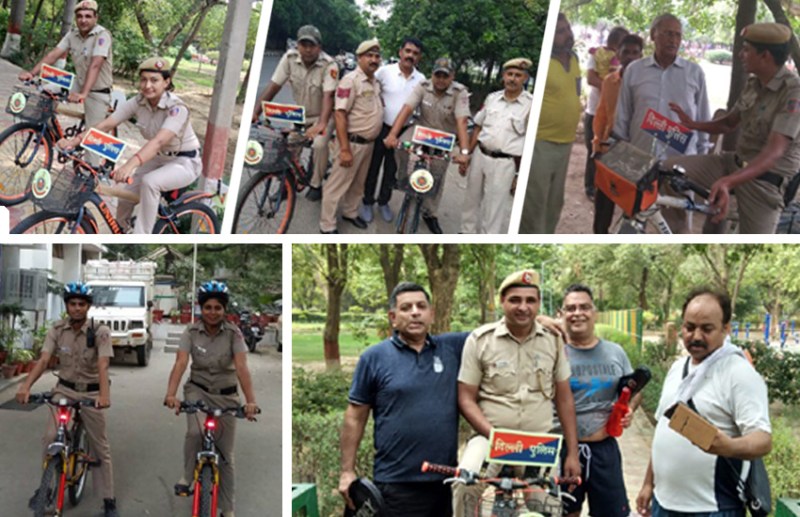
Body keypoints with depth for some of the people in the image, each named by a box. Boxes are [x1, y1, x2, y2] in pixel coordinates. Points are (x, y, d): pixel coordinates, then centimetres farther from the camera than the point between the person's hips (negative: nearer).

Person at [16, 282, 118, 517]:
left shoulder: (100, 332, -14)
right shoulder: (57, 330, -7)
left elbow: (102, 365, -26)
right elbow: (43, 360, -17)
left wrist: (104, 394, -43)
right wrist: (26, 385, -34)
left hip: (91, 393, -2)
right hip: (64, 390, 2)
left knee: (100, 447, 4)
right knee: (50, 438, -17)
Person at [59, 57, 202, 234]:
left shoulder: (177, 108, -27)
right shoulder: (137, 102, -10)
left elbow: (158, 141, -43)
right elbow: (106, 125, -17)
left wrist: (130, 165, -58)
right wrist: (74, 141, -32)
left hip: (185, 162, -6)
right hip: (158, 159, 6)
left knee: (149, 182, -33)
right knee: (126, 197, -8)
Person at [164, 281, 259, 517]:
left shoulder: (233, 333, -14)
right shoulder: (191, 332, -12)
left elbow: (241, 367, -25)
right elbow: (180, 363, -24)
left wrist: (250, 400, -38)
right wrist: (171, 394, -40)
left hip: (226, 395, 0)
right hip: (198, 391, 0)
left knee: (225, 455, 5)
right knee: (195, 431, -31)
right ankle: (187, 477, -5)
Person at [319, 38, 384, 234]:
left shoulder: (376, 83, 9)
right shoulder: (350, 81, -17)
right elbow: (340, 115, -21)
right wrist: (344, 149, -25)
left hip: (368, 143, 8)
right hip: (352, 142, -8)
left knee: (358, 183, 21)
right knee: (338, 184, 0)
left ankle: (350, 212, 39)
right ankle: (327, 226, 8)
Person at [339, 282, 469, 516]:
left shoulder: (451, 349, 7)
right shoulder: (374, 357, 0)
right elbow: (355, 416, 1)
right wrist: (347, 471, -2)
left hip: (446, 479, 3)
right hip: (397, 483, -3)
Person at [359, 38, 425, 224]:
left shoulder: (421, 79, -2)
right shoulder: (384, 71, -11)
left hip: (403, 132, 3)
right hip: (381, 128, -2)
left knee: (391, 169, 15)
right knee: (373, 166, 7)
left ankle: (384, 202, 31)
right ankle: (367, 202, 22)